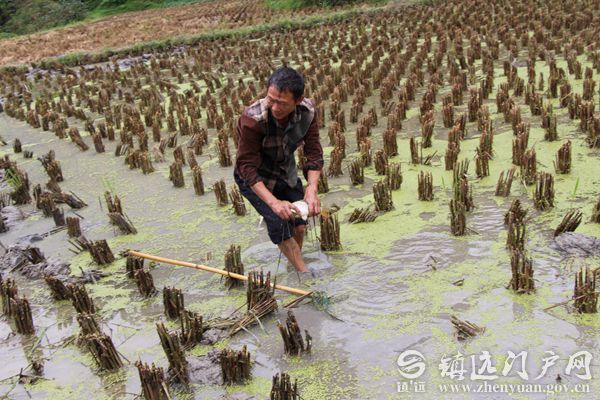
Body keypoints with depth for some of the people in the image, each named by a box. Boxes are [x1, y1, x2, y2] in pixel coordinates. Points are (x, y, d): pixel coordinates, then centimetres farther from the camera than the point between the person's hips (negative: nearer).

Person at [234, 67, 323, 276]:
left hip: (286, 171, 4)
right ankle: (305, 273, -3)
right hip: (254, 178, -4)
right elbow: (247, 166, -34)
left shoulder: (307, 111, -23)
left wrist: (311, 189, -34)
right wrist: (274, 203, -44)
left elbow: (314, 153, -19)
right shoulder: (252, 119, -37)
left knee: (299, 224, 4)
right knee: (280, 223, -18)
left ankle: (294, 262, 32)